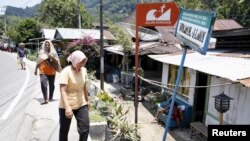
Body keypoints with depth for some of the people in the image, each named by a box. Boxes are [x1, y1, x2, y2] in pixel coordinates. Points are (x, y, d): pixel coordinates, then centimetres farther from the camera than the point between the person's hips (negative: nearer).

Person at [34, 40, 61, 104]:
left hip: (51, 72, 1)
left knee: (51, 85, 11)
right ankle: (45, 99, -14)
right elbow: (38, 62, 13)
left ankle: (50, 98, 29)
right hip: (43, 72, -1)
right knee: (43, 84, -16)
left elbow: (57, 62, 0)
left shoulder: (53, 53, 2)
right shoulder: (41, 52, 5)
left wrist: (52, 58, -17)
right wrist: (36, 69, 13)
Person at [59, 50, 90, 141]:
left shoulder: (84, 70, 0)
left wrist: (87, 100, 19)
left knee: (85, 128, 3)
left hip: (81, 104, 5)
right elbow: (63, 91, -24)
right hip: (66, 106, -4)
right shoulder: (66, 72, -18)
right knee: (64, 130, 12)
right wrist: (67, 107, -32)